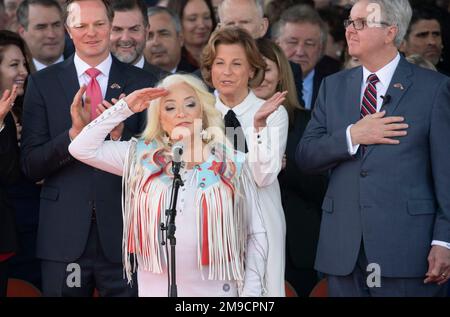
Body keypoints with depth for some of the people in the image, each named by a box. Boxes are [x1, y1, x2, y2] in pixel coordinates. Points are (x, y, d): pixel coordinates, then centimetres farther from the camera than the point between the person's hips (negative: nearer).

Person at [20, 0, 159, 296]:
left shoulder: (143, 83, 4)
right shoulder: (43, 83, 4)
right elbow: (31, 166, -1)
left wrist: (121, 135, -16)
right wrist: (73, 133, -17)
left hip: (123, 232, 0)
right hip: (65, 235, 0)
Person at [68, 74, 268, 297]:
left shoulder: (232, 165, -1)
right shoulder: (141, 157, 3)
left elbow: (255, 235, 1)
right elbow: (81, 149, -4)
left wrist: (251, 292, -7)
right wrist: (124, 108, -3)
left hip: (215, 289, -1)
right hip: (155, 288, 1)